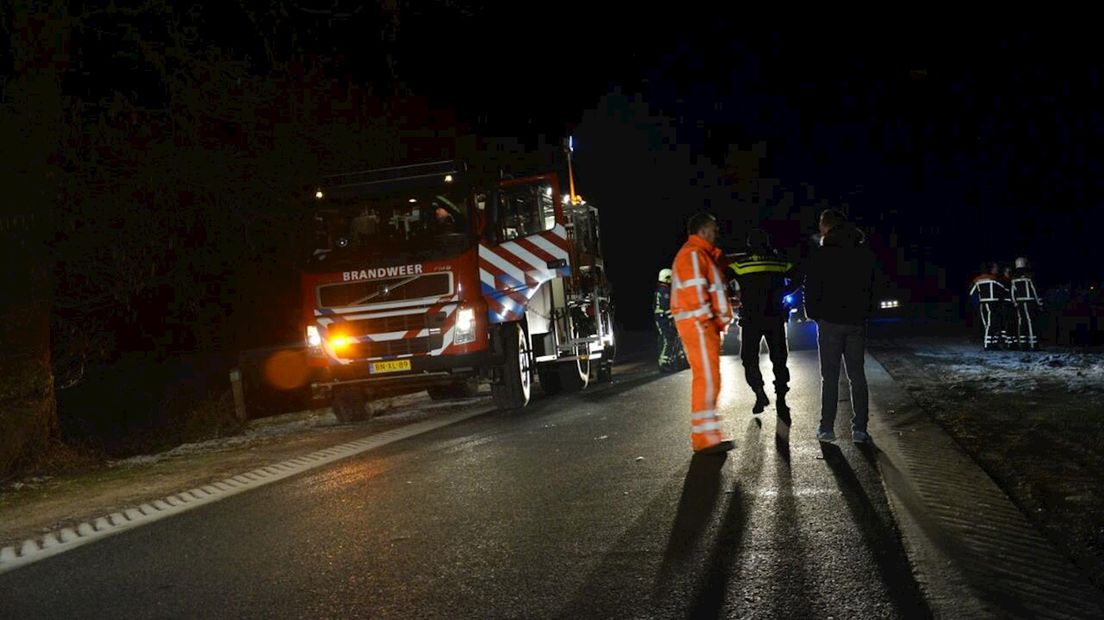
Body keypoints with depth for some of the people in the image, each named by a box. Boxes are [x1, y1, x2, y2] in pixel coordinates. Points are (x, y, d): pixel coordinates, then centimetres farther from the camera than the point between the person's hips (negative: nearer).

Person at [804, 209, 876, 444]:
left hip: (830, 321, -4)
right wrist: (865, 314, 17)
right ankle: (859, 428, 5)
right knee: (857, 375, 7)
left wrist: (814, 314, 6)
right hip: (857, 322, 4)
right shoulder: (864, 253, 8)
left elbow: (811, 289, -8)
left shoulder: (822, 253, -8)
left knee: (830, 376, 1)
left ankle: (827, 428, 2)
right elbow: (871, 287, 13)